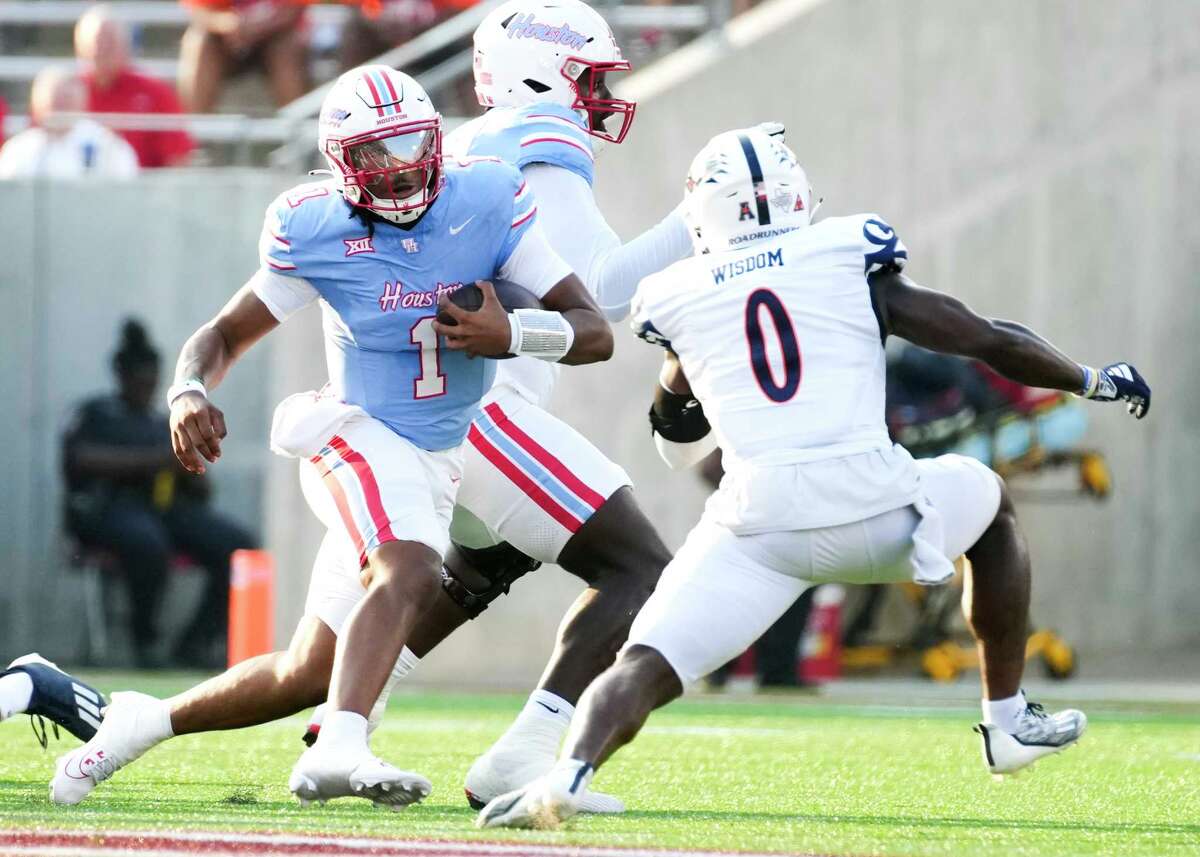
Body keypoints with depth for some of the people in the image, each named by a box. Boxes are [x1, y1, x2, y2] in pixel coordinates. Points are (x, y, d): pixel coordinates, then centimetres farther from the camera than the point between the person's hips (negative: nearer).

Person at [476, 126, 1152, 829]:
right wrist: (1094, 381, 26)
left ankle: (567, 777, -30)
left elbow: (678, 442, 30)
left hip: (759, 522, 0)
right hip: (874, 505, 0)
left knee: (646, 667, 1)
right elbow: (987, 340, 12)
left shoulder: (679, 297, 14)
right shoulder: (851, 258, 10)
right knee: (992, 504, 30)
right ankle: (1010, 723, 34)